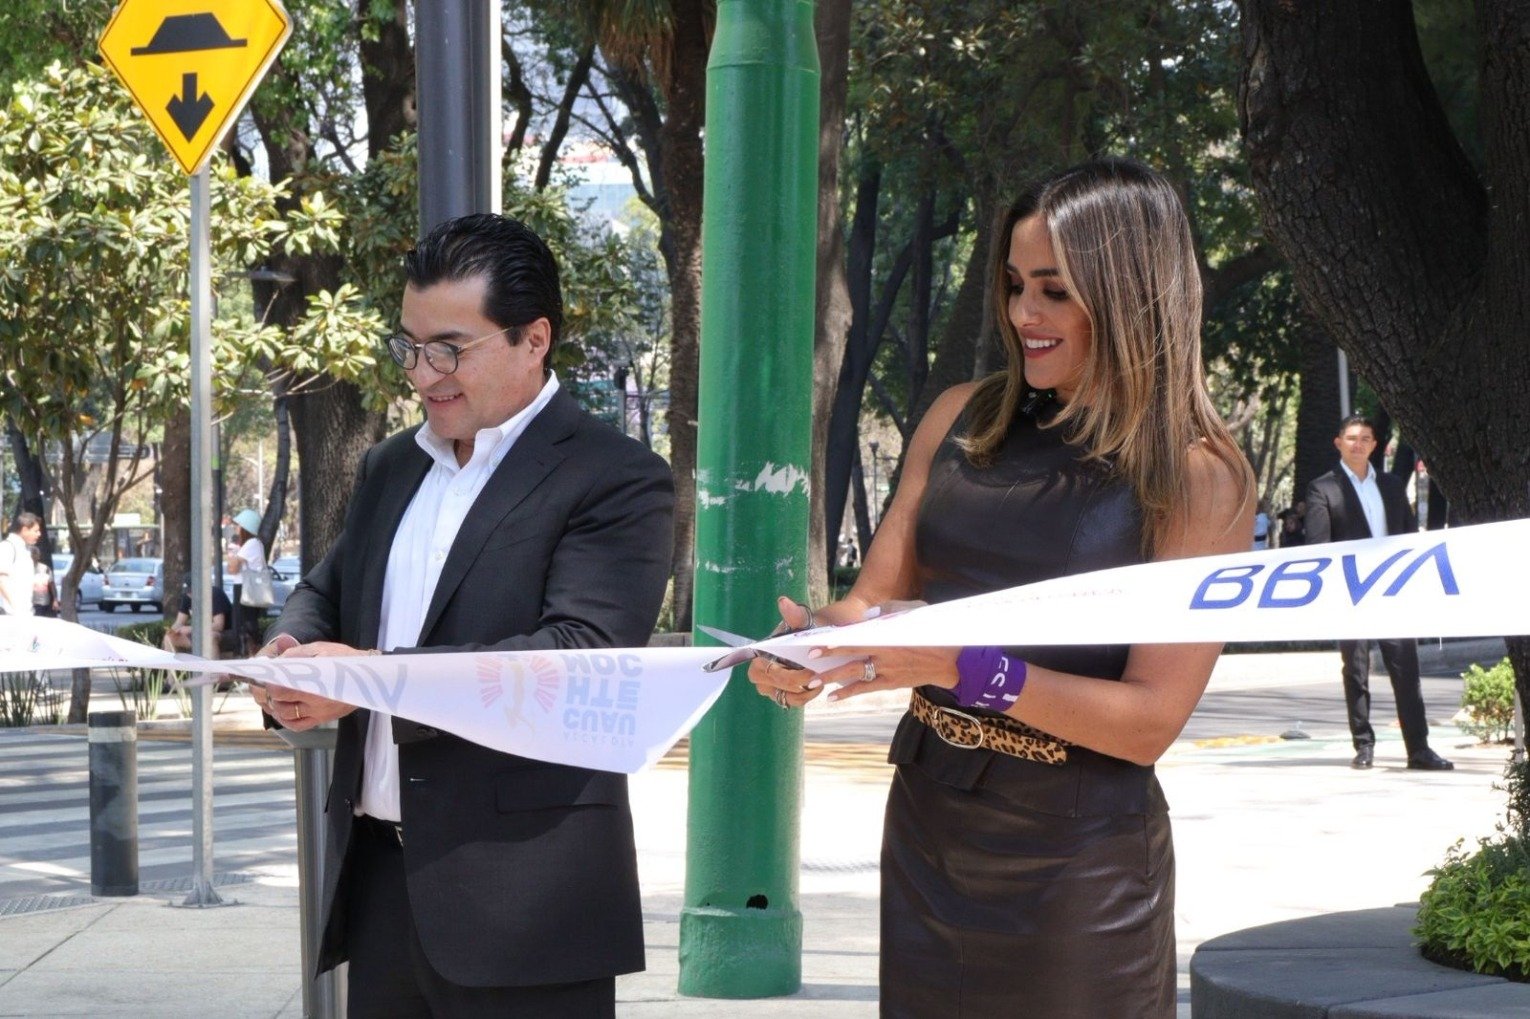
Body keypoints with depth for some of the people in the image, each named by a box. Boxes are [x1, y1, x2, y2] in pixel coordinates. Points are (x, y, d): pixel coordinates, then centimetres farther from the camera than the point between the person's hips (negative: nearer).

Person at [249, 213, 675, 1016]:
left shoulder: (614, 482, -7)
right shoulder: (390, 469, 18)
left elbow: (583, 655, -19)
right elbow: (328, 589, 24)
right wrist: (291, 645, -2)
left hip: (520, 887, -7)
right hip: (379, 879, 7)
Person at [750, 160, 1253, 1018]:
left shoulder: (1197, 477, -9)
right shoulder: (964, 421, 4)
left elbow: (1150, 720, -14)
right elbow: (876, 599, 7)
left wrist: (963, 666, -25)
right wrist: (812, 636, -16)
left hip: (1077, 864, -4)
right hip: (928, 833, 4)